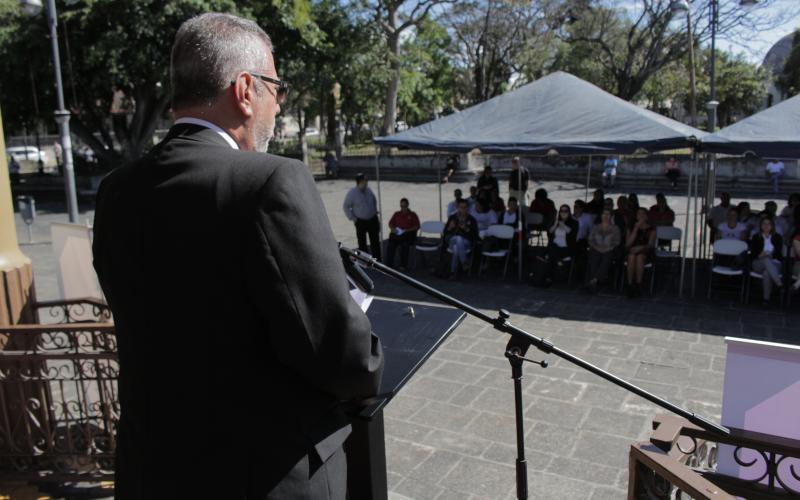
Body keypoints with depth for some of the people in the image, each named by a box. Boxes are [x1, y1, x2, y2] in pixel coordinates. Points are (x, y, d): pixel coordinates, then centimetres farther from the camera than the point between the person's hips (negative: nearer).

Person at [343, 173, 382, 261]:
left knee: (375, 242, 10)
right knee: (362, 244, 6)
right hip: (361, 222, -4)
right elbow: (345, 206, -6)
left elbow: (374, 201, 18)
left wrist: (375, 212, 12)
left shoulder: (368, 190, 1)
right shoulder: (352, 193, -13)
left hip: (373, 220, 4)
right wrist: (353, 218, -8)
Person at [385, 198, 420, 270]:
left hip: (408, 234, -2)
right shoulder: (396, 214, 25)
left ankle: (403, 265, -27)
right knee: (390, 244, -29)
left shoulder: (412, 215, 16)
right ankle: (389, 264, -27)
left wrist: (407, 230, -9)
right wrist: (392, 228, -2)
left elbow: (417, 226, 6)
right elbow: (390, 223, 22)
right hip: (396, 233, 2)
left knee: (405, 245, -35)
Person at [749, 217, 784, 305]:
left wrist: (769, 255, -18)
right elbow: (752, 254, 5)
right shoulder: (756, 237, 15)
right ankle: (780, 284, -52)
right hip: (758, 264, 0)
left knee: (766, 272, -39)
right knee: (766, 260, -40)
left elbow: (778, 253, 3)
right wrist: (760, 256, -17)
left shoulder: (777, 237, 15)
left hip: (774, 264, 0)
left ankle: (767, 298, -43)